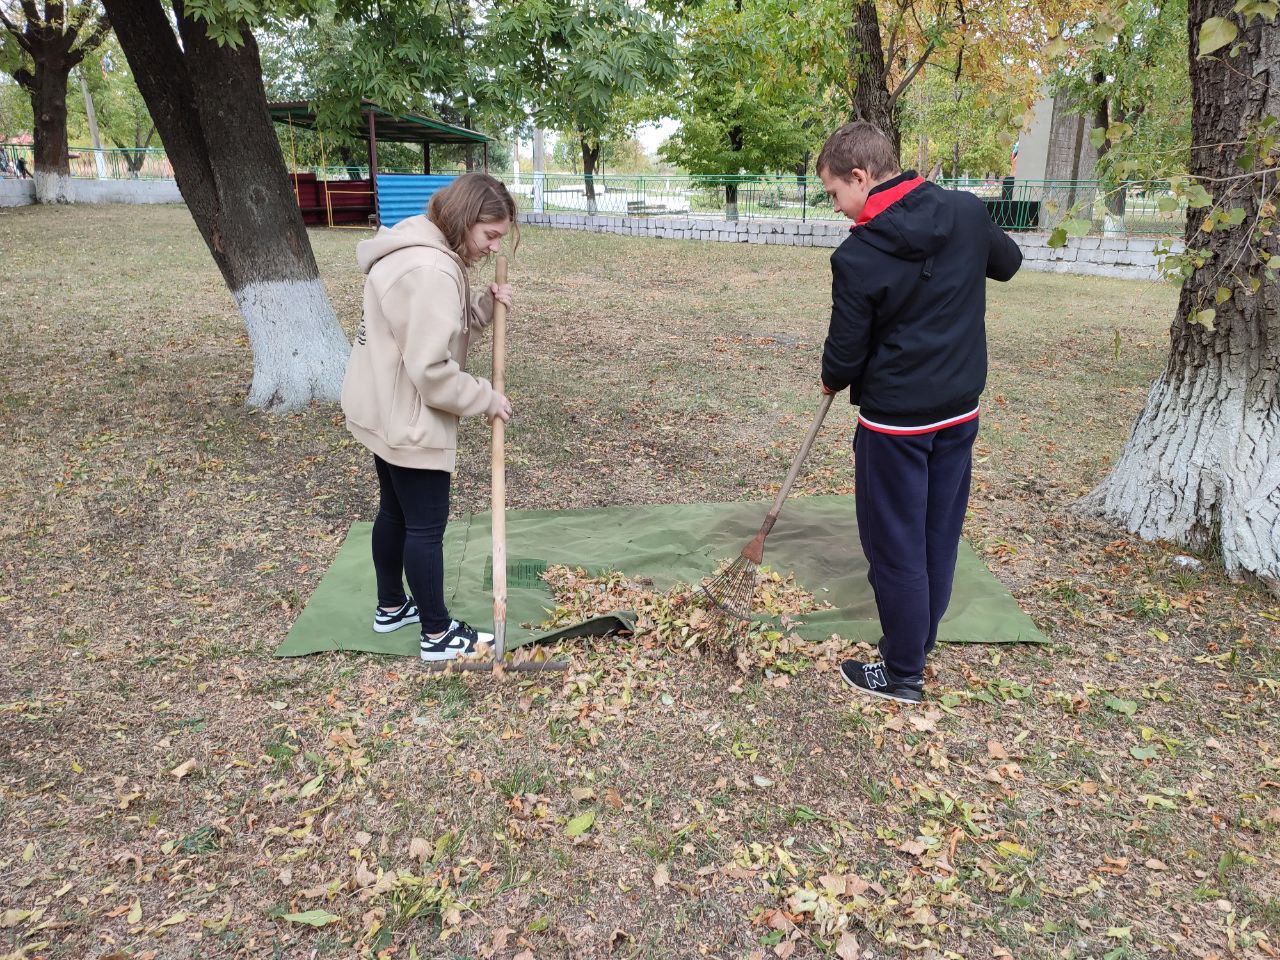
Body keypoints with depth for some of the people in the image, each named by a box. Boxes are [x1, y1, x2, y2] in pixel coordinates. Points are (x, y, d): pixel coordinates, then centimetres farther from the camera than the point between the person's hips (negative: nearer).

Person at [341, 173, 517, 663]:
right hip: (409, 420, -10)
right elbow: (432, 370, -28)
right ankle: (438, 635, 16)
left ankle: (391, 606, 39)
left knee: (395, 511, 22)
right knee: (426, 525, 2)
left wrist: (483, 305, -3)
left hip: (385, 411, 10)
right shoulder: (432, 271, -27)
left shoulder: (420, 249, 7)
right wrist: (487, 399, -15)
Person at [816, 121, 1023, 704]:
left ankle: (903, 675, 20)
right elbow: (1007, 262, 18)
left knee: (895, 547, 6)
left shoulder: (858, 256, -20)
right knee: (940, 536, 16)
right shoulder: (966, 211, -3)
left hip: (896, 420, -6)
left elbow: (844, 355, -12)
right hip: (961, 411, 7)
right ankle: (917, 647, 34)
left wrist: (833, 381, 10)